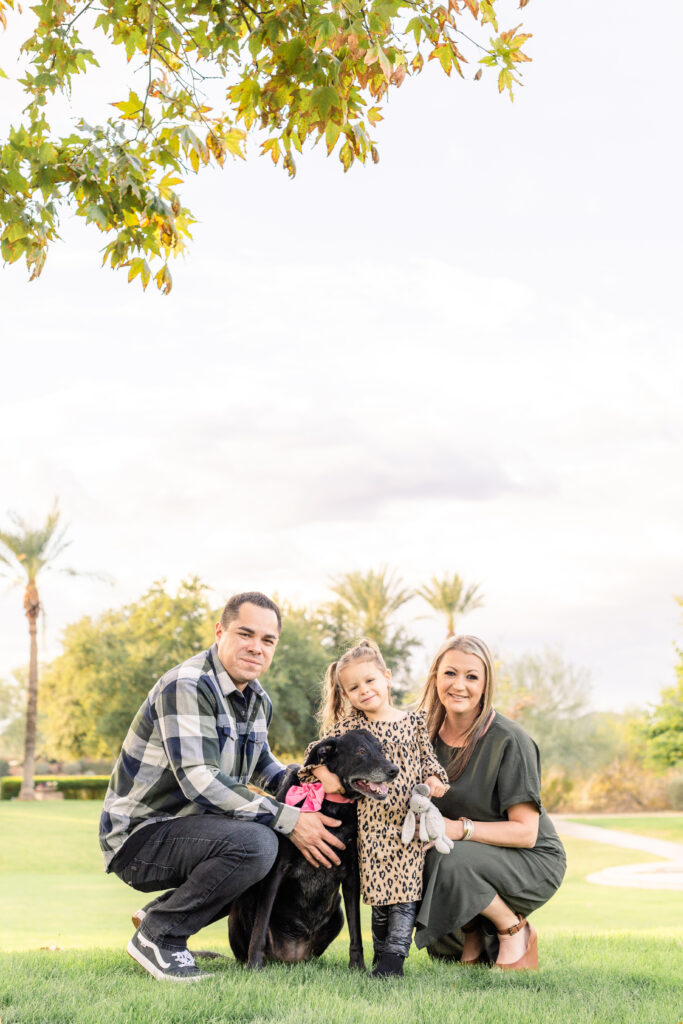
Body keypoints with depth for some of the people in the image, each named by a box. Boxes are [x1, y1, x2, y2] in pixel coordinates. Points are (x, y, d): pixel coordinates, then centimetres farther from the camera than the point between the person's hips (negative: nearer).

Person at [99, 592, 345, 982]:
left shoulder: (258, 699, 9)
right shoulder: (187, 687, -20)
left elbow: (262, 763, 25)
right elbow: (199, 781, -29)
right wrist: (288, 820, -28)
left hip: (186, 828, 9)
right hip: (139, 836, -9)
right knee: (255, 843, -30)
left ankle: (161, 915, 11)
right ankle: (158, 935, -11)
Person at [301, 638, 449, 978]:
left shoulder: (414, 721, 9)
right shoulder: (349, 726, 5)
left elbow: (427, 758, 14)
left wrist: (433, 779, -5)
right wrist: (325, 774, -14)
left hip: (410, 819, 0)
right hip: (372, 820, 0)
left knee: (406, 885, -6)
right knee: (379, 886, 1)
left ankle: (394, 954, -2)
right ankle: (381, 951, 14)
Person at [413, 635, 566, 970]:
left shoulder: (508, 740, -20)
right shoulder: (429, 735, -2)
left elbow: (526, 832, -20)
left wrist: (462, 829, -32)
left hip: (534, 863, -6)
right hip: (478, 861, 6)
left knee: (451, 860, -32)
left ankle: (515, 932, -5)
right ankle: (474, 939, 5)